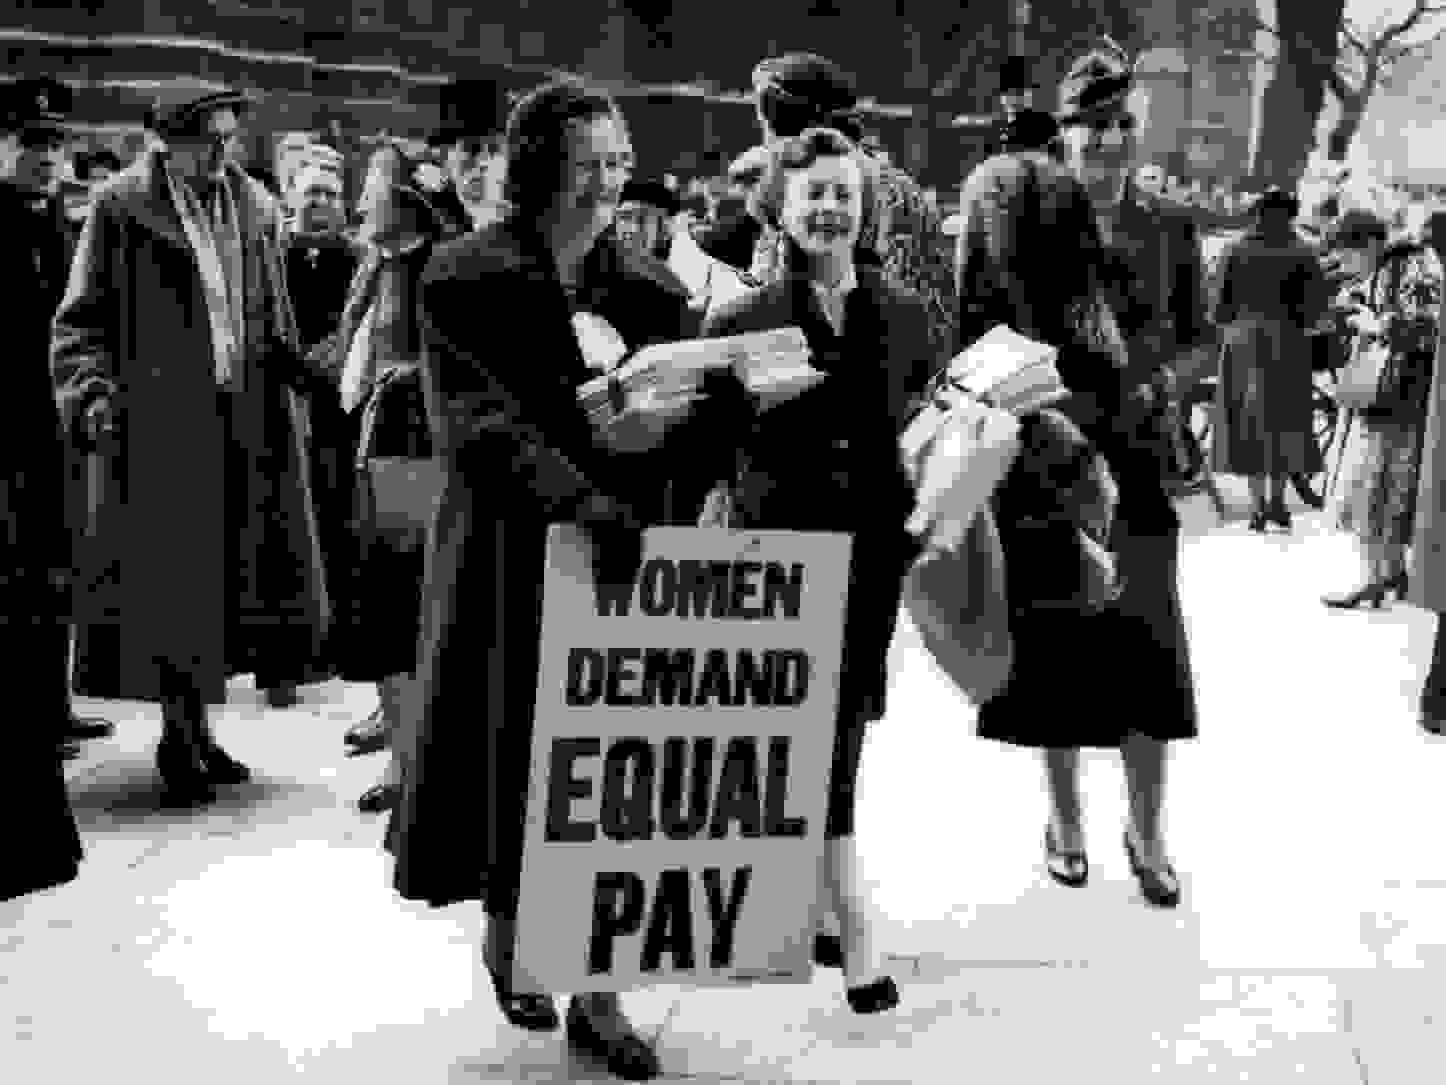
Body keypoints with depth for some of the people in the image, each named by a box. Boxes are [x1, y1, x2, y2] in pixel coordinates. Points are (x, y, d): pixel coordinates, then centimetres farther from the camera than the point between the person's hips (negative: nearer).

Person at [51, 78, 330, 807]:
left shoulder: (254, 207, 11)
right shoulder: (121, 208, -3)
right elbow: (81, 321, -3)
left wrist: (293, 366, 8)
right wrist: (92, 392, -17)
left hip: (243, 419, 5)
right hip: (159, 420, -5)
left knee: (230, 576, 7)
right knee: (171, 579, -2)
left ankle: (192, 727, 21)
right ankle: (182, 735, 11)